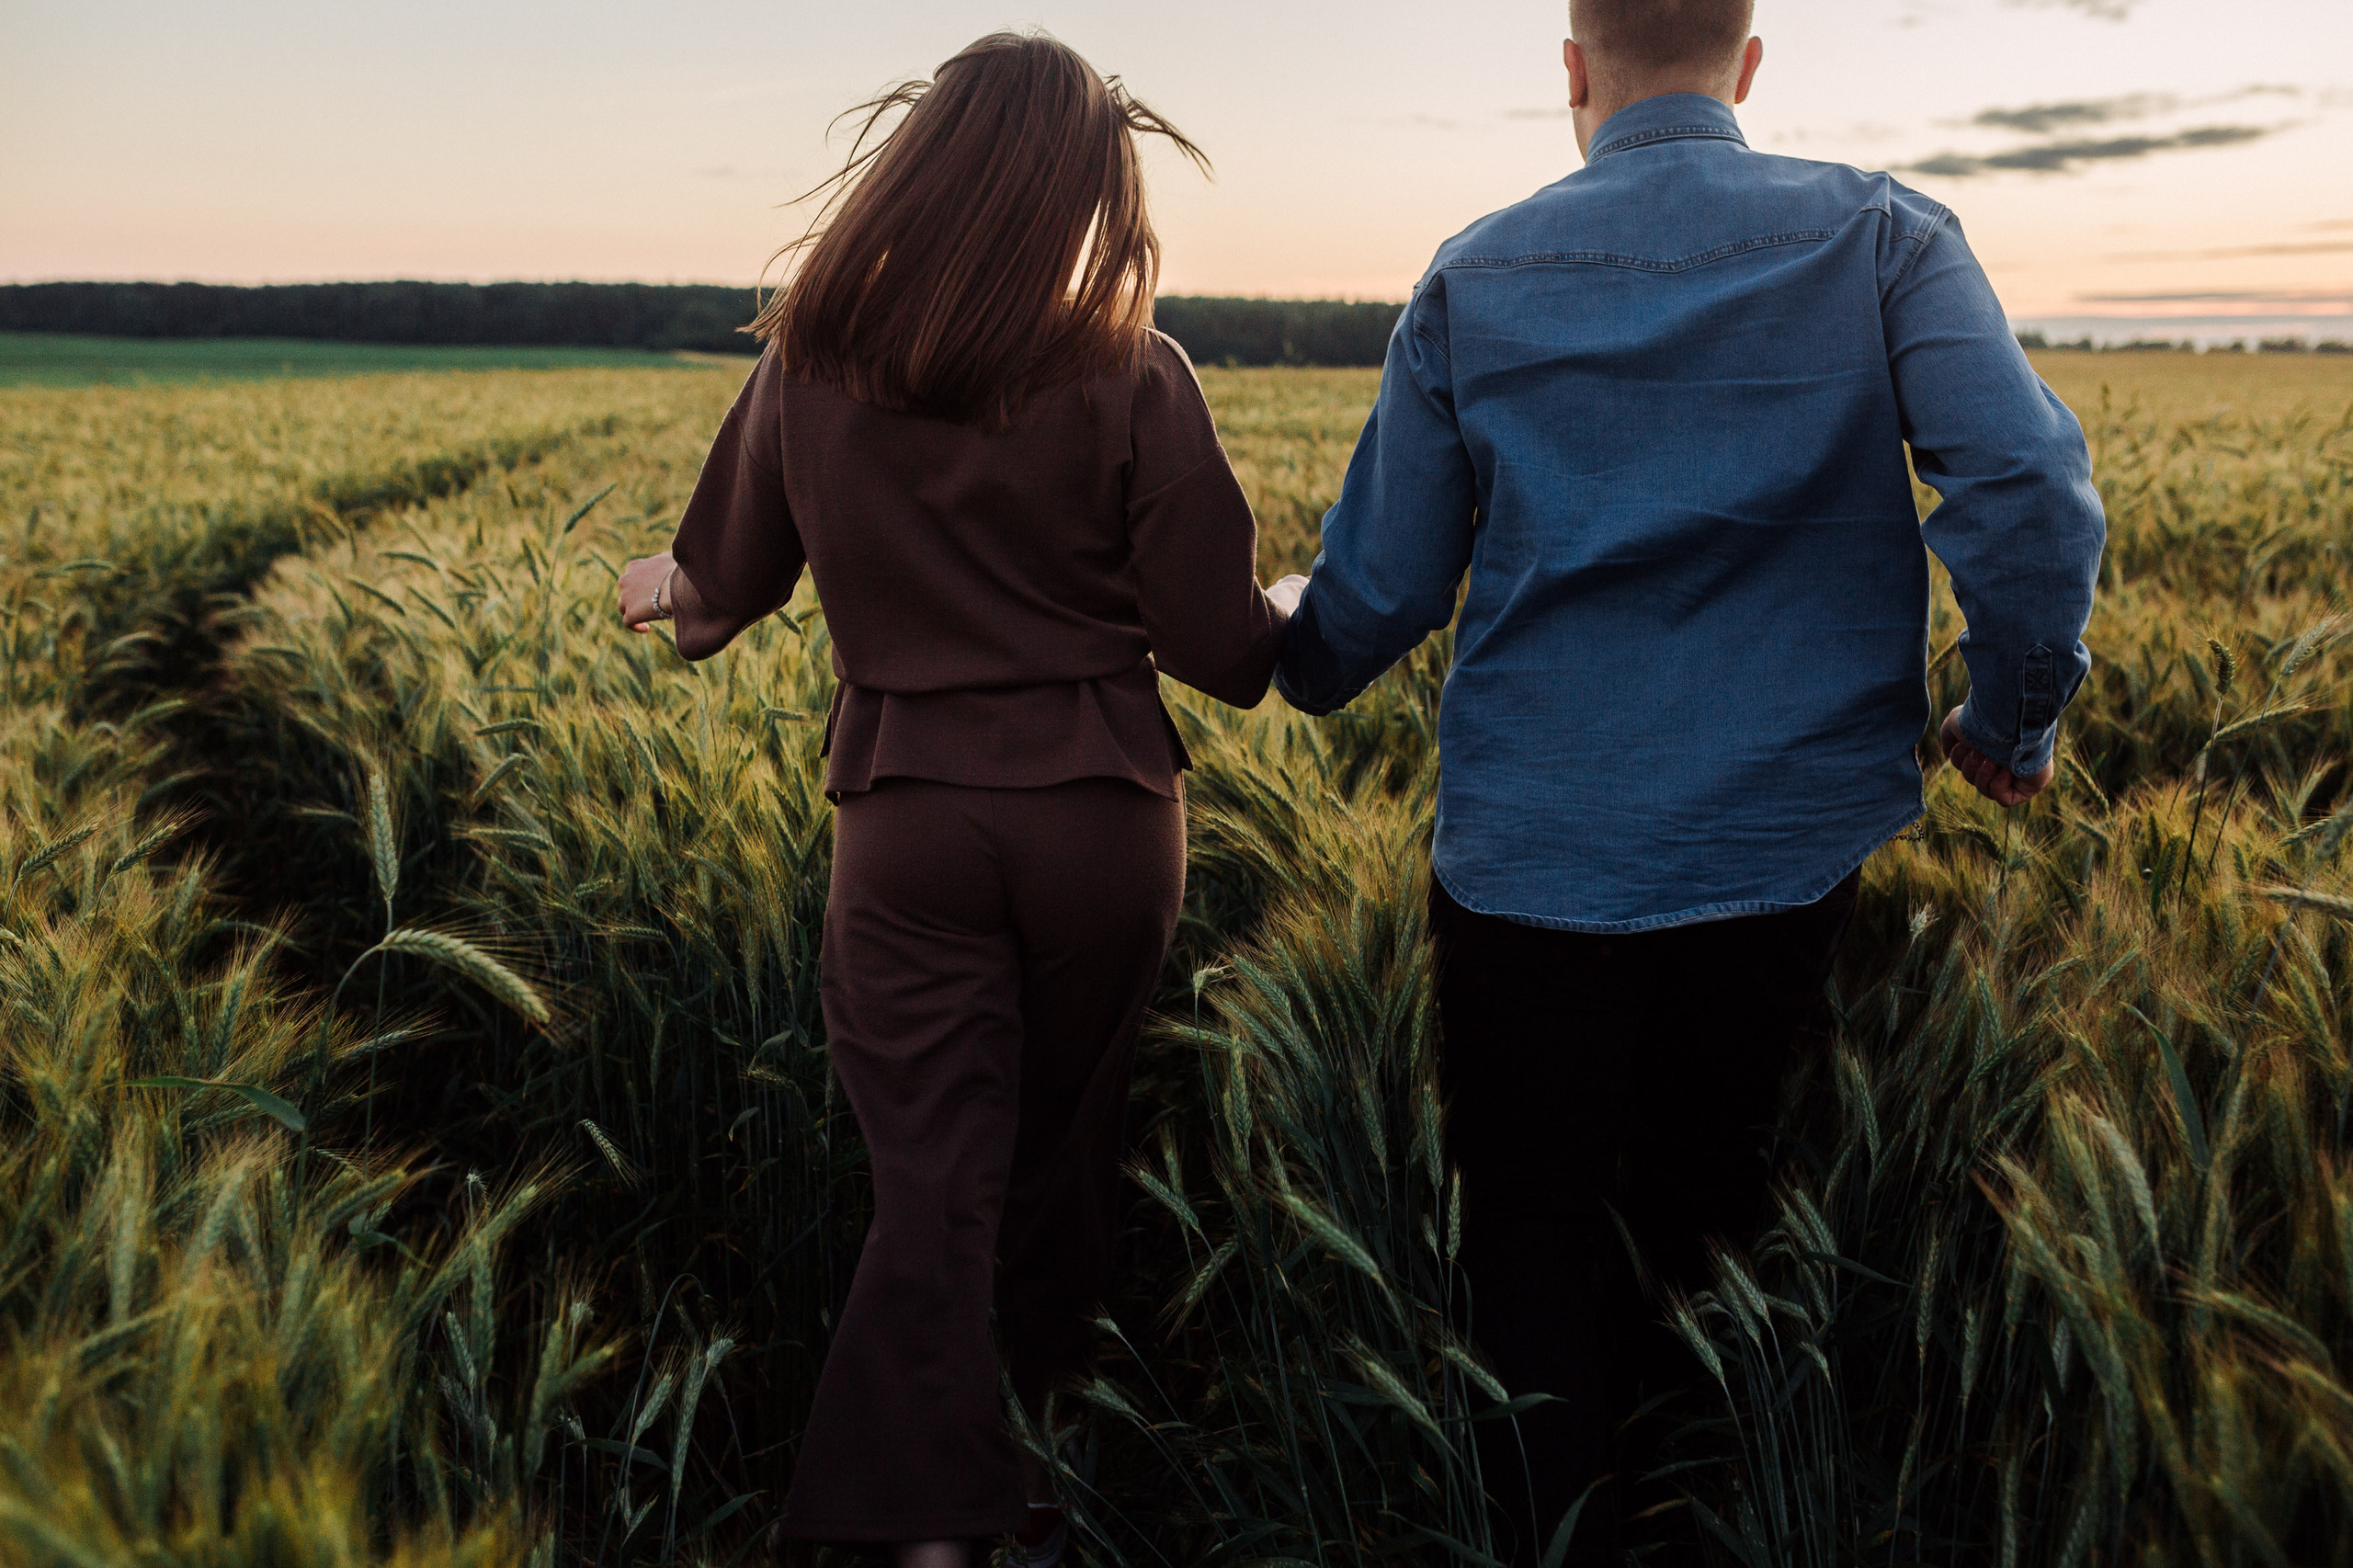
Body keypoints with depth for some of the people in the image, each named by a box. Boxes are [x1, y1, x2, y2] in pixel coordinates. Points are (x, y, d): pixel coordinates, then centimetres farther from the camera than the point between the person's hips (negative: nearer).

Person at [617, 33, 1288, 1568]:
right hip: (1100, 821, 0)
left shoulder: (812, 368, 0)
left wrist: (663, 586, 38)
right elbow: (1219, 646, -7)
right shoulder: (1134, 381, -9)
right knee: (1062, 1157, 16)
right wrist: (1309, 610, 16)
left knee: (932, 1182, 3)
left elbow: (728, 587, 13)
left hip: (906, 819, 1)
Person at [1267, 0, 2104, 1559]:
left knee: (1533, 1248, 13)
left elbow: (1383, 588, 3)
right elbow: (2030, 491, -15)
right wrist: (2015, 720, 1)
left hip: (1535, 862, -1)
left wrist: (1298, 649, 25)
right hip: (1785, 855, 1)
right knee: (1709, 1230, 18)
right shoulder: (1882, 240, -2)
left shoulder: (1473, 281, -1)